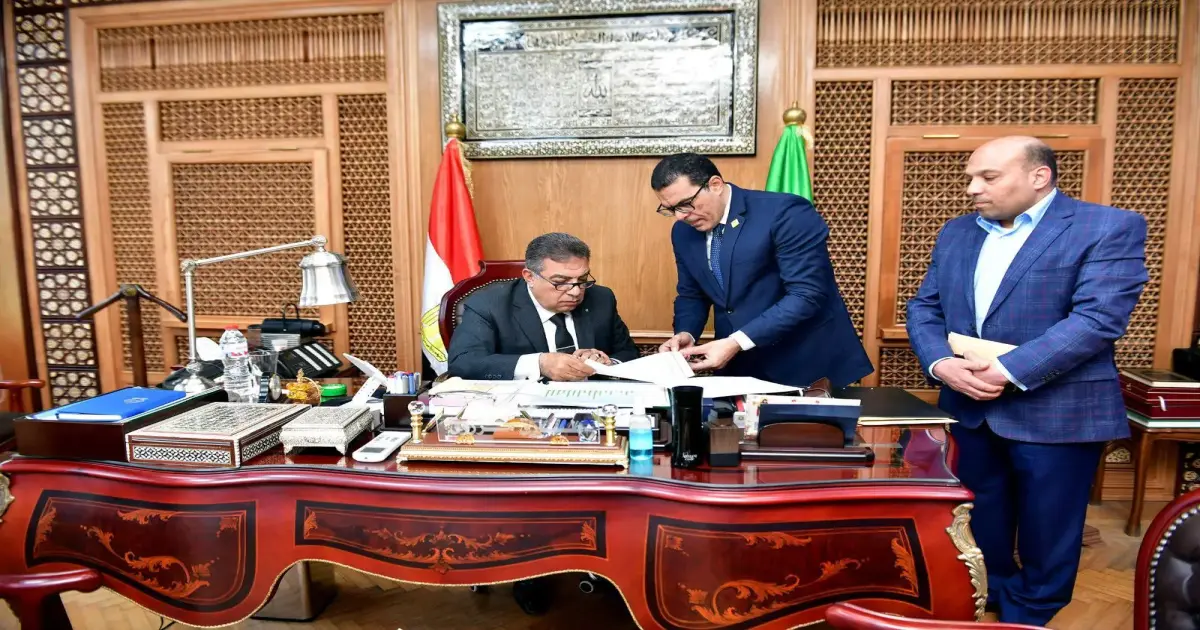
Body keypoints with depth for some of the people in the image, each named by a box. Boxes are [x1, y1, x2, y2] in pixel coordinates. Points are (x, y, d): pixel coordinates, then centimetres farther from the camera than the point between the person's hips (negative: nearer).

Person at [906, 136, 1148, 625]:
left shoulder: (1110, 228, -7)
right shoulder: (957, 232, 10)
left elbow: (1099, 317, -18)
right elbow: (924, 307, 7)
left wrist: (1008, 371, -24)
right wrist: (941, 363, -12)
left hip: (1057, 412, -5)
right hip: (968, 408, 5)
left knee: (1045, 537, 11)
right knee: (978, 527, 18)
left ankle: (1030, 617, 33)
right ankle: (990, 605, 40)